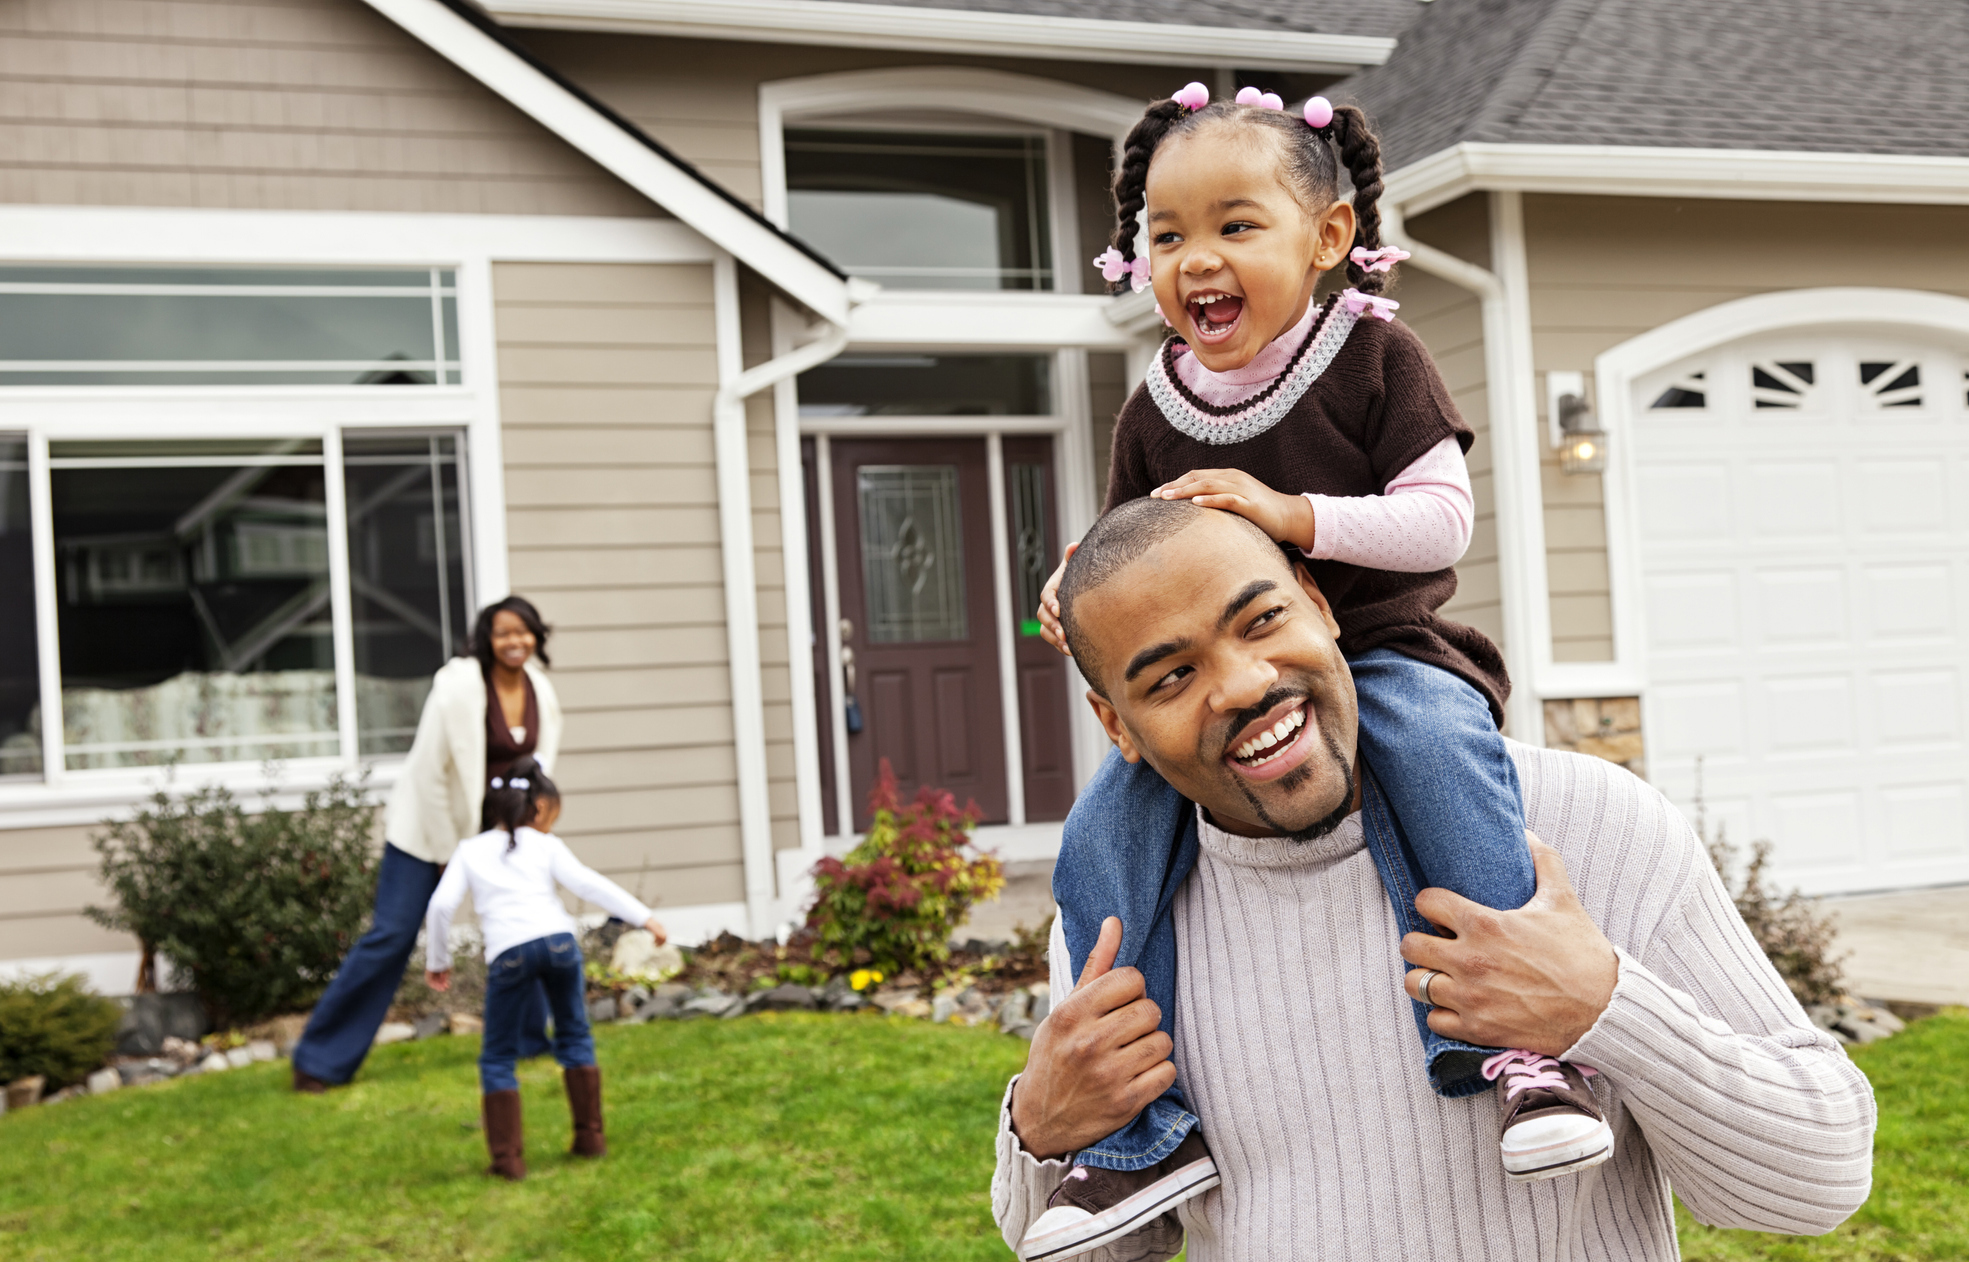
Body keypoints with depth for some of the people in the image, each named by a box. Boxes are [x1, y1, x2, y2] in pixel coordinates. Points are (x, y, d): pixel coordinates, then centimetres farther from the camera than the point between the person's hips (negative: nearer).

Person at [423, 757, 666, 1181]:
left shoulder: (469, 850, 21)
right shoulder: (546, 845, 18)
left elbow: (442, 905, 10)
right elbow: (587, 883, 6)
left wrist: (437, 961, 21)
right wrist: (644, 916, 7)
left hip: (508, 952, -1)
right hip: (558, 939, 1)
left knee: (497, 1058, 11)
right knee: (574, 1039, 20)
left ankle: (508, 1158, 6)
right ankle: (590, 1136, 21)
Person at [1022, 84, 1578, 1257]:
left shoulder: (1374, 356, -4)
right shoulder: (1155, 412, 6)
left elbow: (1442, 518, -11)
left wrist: (1294, 513, -24)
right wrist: (1083, 597, -8)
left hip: (1382, 645, -3)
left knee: (1443, 742, -37)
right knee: (1102, 841, -17)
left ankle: (1508, 1039, -29)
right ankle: (1146, 1129, -9)